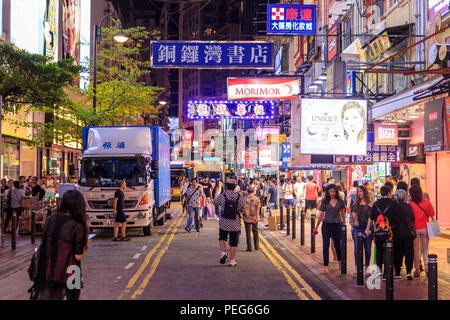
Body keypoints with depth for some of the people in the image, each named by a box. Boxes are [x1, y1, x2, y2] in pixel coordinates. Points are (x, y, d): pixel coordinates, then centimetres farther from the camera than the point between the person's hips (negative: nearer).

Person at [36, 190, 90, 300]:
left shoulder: (50, 219, -3)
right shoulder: (77, 227, -18)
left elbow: (44, 243, 7)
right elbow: (78, 256, -14)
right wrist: (86, 244, 3)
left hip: (49, 271, 4)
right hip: (69, 274, -4)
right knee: (72, 296, 17)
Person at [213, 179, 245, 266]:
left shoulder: (221, 196, -10)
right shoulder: (240, 197, -8)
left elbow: (215, 203, 9)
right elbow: (243, 209, -2)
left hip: (224, 223, 0)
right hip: (235, 224, 0)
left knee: (222, 238, 23)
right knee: (234, 242, 10)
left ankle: (223, 252, 4)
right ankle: (231, 260, 12)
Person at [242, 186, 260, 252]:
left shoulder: (245, 199, -8)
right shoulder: (257, 198, -2)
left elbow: (244, 208, -10)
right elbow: (257, 209, -7)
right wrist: (256, 218, -7)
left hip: (247, 218, -2)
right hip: (254, 218, 2)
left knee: (248, 233, 4)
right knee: (255, 232, 16)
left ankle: (249, 247, 3)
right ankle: (257, 247, 20)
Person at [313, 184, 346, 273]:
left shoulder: (340, 201, 2)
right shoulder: (325, 202, 1)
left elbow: (343, 213, 11)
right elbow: (321, 215, 7)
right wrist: (316, 227, 9)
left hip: (337, 225, 1)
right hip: (326, 225, -1)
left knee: (337, 244, 11)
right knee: (326, 245, -5)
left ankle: (340, 261, 37)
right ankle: (326, 265, -1)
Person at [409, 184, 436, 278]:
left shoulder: (410, 204, -13)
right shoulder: (427, 202, -5)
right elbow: (431, 215, 2)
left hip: (415, 229, -2)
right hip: (425, 228, 2)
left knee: (415, 249, 9)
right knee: (425, 249, 15)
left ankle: (417, 269, 11)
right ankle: (426, 266, 4)